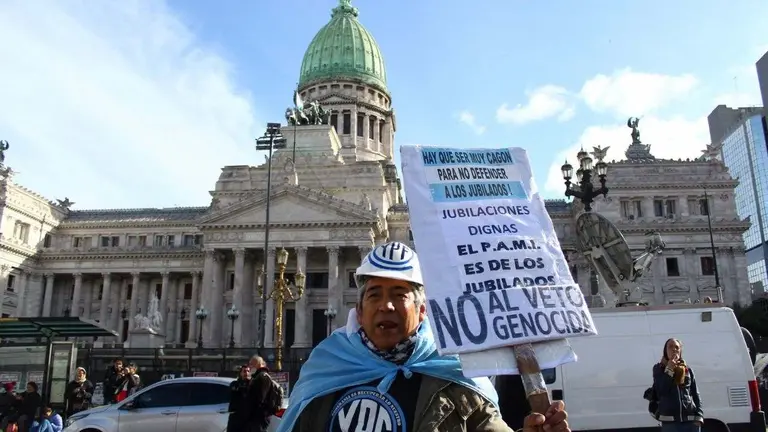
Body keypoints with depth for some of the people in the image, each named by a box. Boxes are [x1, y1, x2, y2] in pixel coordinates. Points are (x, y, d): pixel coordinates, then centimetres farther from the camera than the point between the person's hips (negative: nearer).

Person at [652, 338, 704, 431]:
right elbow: (660, 392, -9)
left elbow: (695, 394, 10)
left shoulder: (687, 369, 11)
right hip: (670, 421, -3)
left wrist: (699, 415, -1)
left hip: (690, 419, 3)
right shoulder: (659, 369, 4)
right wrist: (669, 370, -12)